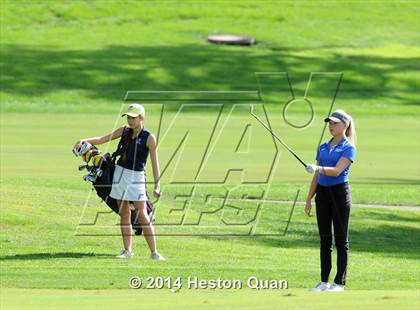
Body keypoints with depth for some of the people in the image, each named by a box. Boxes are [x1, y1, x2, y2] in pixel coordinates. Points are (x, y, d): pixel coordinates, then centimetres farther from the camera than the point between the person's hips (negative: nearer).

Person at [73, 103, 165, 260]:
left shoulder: (149, 138, -8)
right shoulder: (124, 131, 6)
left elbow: (154, 163, -8)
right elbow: (102, 139, 10)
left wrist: (157, 185, -14)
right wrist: (84, 141, -6)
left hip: (136, 176, -5)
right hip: (120, 172, 5)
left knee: (142, 215, -10)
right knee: (124, 214, 5)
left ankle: (154, 252, -7)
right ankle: (128, 250, 10)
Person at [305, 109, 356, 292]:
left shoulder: (348, 148, -5)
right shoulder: (323, 148, 14)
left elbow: (337, 170, -20)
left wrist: (318, 168, -36)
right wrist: (309, 200, 13)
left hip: (340, 193, -6)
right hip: (322, 193, 6)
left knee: (341, 239, -2)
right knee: (324, 239, 7)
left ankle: (340, 282, 1)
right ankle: (324, 282, 10)